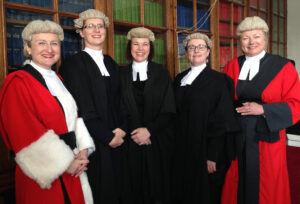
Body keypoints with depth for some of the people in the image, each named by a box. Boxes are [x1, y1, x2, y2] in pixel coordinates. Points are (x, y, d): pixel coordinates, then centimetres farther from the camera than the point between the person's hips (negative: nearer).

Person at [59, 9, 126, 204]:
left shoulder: (111, 63, 13)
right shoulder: (74, 63, -9)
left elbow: (118, 101, 12)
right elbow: (84, 110, -13)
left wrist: (121, 129, -3)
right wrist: (108, 137, -10)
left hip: (115, 141, 6)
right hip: (93, 143, -6)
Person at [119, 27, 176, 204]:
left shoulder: (161, 73, 4)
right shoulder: (121, 74, 6)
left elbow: (168, 109, -2)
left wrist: (149, 130, -13)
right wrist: (135, 133, -11)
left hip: (159, 141, 0)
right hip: (131, 143, 1)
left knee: (158, 187, 7)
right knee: (134, 187, 7)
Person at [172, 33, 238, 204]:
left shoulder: (219, 80, -7)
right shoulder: (179, 79, 10)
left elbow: (222, 121, -12)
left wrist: (213, 157, -15)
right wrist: (176, 148, 7)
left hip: (204, 150, -5)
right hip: (181, 151, 5)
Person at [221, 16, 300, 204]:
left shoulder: (283, 67, 0)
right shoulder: (231, 66, 8)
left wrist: (263, 109, -15)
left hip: (267, 139, -2)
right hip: (236, 138, 2)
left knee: (267, 188, 6)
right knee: (237, 185, 10)